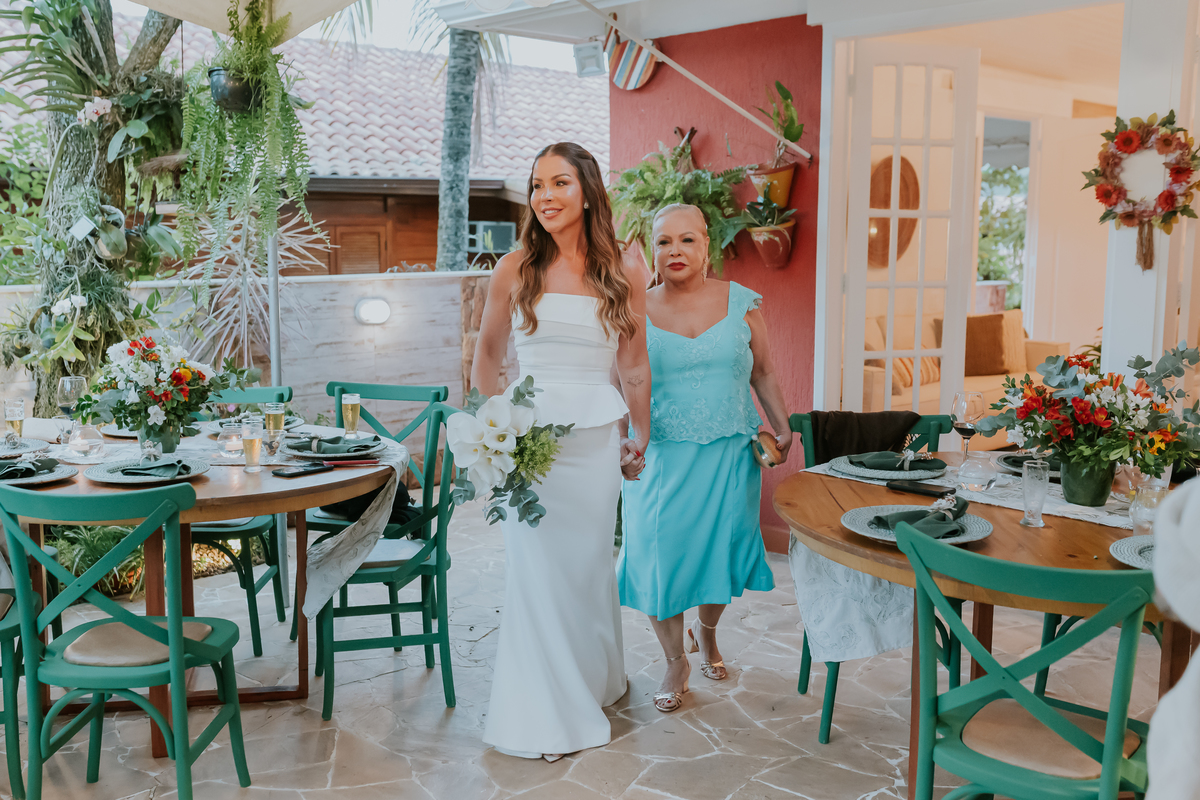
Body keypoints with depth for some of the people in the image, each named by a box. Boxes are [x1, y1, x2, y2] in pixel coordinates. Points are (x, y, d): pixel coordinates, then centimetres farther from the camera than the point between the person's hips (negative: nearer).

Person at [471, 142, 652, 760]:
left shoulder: (621, 275, 3)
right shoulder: (516, 270, 1)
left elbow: (635, 367, 11)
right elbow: (487, 353, 11)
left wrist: (641, 439, 15)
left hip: (596, 440, 1)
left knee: (589, 563, 9)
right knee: (536, 567, 0)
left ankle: (594, 682, 32)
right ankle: (542, 715, 14)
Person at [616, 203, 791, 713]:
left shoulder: (740, 303, 3)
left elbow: (763, 374, 11)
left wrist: (783, 429, 3)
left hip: (729, 455, 1)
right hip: (661, 456, -1)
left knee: (722, 548, 8)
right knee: (661, 552, -1)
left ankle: (706, 630, 39)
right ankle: (675, 660, 21)